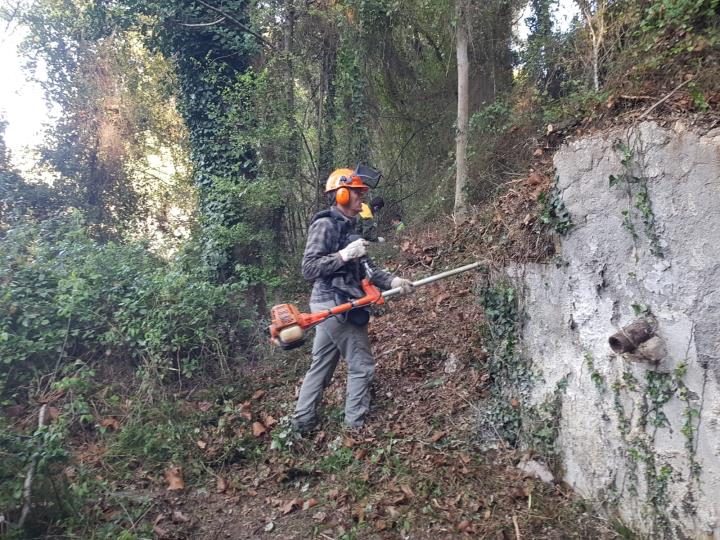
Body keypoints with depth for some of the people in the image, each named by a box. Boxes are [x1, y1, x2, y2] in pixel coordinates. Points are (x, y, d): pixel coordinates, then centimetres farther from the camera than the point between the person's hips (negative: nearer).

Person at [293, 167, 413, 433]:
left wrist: (393, 281, 2)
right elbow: (308, 268, -20)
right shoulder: (325, 225, -13)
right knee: (362, 365, 1)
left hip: (331, 307, 9)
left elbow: (366, 267, 13)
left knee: (321, 365, 15)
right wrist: (345, 255, -25)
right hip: (336, 306, -9)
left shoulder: (347, 227, 15)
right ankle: (355, 425, 13)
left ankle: (303, 421, 25)